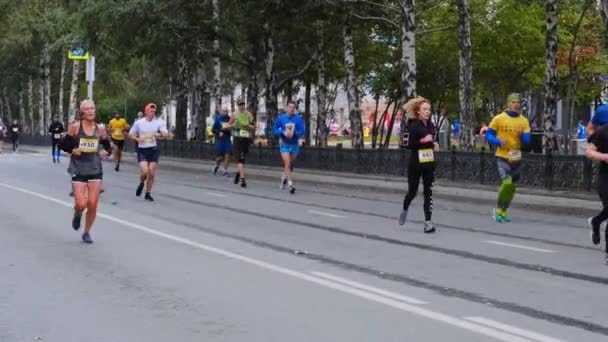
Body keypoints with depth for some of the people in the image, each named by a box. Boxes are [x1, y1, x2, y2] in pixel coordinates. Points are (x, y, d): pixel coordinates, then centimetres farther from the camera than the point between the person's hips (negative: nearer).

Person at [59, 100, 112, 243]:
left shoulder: (100, 130, 2)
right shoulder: (75, 127, -5)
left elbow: (108, 147, 13)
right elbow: (63, 144, 1)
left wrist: (105, 152, -9)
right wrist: (72, 150, -17)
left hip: (95, 170, 2)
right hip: (78, 170, -2)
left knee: (92, 205, -2)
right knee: (81, 204, -11)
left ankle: (87, 233, 19)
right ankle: (77, 214, 28)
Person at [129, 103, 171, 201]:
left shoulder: (159, 122, -1)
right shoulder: (138, 123, -2)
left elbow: (167, 134, -9)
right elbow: (130, 134, 8)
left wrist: (160, 135, -31)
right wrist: (138, 139, -12)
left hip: (153, 149, 2)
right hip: (142, 150, -1)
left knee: (152, 173, 1)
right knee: (144, 171, -16)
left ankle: (148, 193, 16)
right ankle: (141, 183, 18)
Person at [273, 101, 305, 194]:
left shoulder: (298, 119, -6)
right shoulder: (281, 118, -4)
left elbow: (301, 132, -7)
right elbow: (274, 130, -1)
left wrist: (294, 133, -26)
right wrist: (283, 133, -18)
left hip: (294, 144, 2)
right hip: (284, 144, -2)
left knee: (291, 165, 14)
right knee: (287, 164, -14)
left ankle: (284, 177, 42)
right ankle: (290, 185, -16)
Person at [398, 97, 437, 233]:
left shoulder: (431, 125, 6)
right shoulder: (413, 126, -12)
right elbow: (408, 145, -20)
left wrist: (434, 145, 5)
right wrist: (422, 141, -27)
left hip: (429, 163, 4)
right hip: (415, 163, -4)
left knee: (428, 192, -3)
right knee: (412, 191, 8)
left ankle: (428, 222, -4)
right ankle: (404, 210, 39)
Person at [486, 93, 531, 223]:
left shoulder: (524, 121, 5)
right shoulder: (499, 119, -4)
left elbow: (527, 140, 3)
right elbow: (488, 134, 2)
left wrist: (522, 134, -18)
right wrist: (498, 141, -16)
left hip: (516, 158, 4)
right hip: (502, 157, -4)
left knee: (512, 187, 10)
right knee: (507, 183, -21)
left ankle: (503, 211, 28)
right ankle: (498, 209, -3)